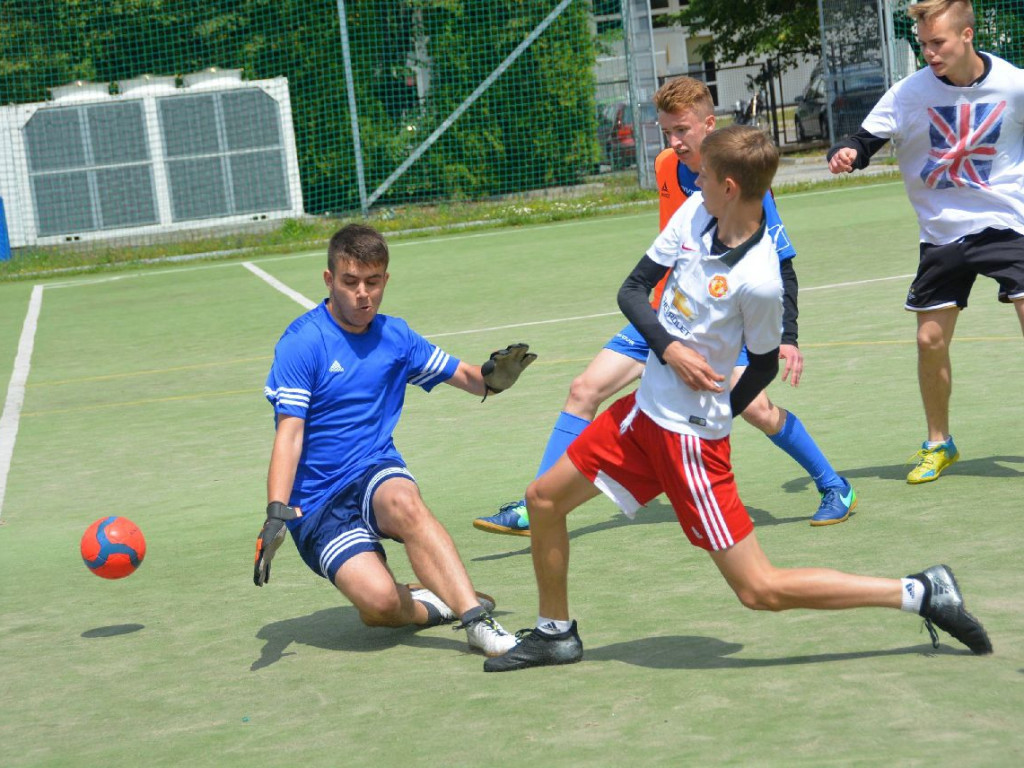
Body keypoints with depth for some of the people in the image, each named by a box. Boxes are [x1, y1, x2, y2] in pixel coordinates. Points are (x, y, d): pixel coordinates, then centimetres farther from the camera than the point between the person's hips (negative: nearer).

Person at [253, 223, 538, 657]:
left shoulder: (395, 336, 8)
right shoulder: (301, 343, -8)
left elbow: (465, 377, 17)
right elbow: (290, 432, -14)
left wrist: (492, 377, -8)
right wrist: (277, 513, -27)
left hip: (377, 474, 3)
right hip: (318, 504, -3)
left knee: (402, 502, -37)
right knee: (379, 602, -28)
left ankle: (476, 619, -36)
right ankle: (421, 607, 6)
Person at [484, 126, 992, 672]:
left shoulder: (758, 279, -25)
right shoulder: (694, 213, -3)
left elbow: (765, 365, -8)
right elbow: (633, 289, 1)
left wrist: (716, 416, 1)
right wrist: (667, 346, -16)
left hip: (691, 433, -8)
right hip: (647, 404, 8)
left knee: (760, 591, -8)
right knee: (544, 498, 14)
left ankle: (920, 593, -1)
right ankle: (555, 633, 33)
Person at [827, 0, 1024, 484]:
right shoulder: (910, 93, -11)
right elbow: (865, 140, -11)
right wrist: (846, 153, -33)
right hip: (942, 232, 1)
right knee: (930, 340, 2)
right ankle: (938, 444, 24)